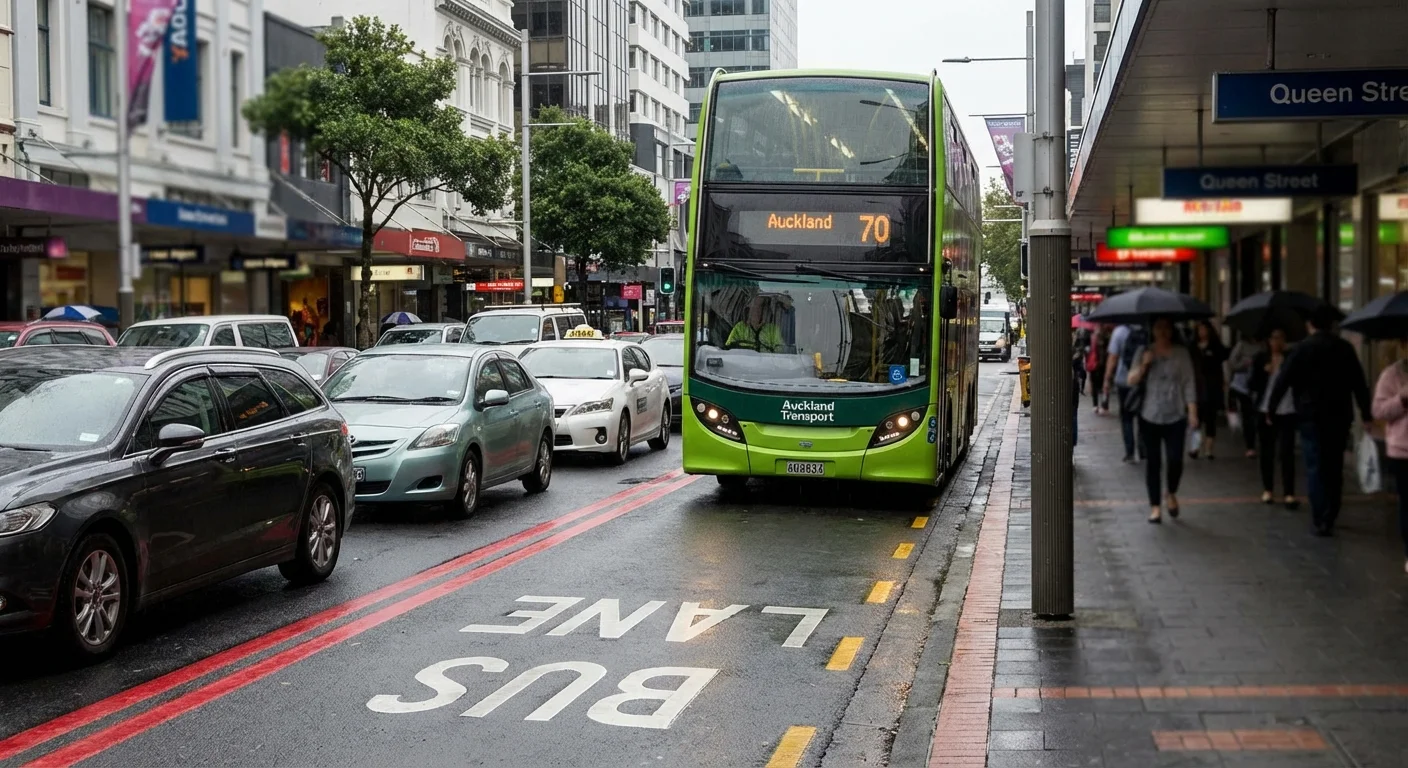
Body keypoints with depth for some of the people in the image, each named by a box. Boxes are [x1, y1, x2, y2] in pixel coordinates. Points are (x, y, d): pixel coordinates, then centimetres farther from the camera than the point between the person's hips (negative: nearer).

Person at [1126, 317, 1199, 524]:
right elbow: (1131, 381, 0)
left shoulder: (1181, 353, 2)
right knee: (1153, 462, 2)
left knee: (1175, 461, -8)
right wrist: (1144, 364, -16)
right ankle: (1155, 506, 10)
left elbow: (1189, 383, 0)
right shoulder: (1144, 352, 4)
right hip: (1149, 417, 1)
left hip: (1175, 417, -1)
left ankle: (1172, 494, 21)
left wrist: (1193, 412, -5)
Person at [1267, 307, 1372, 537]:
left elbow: (1283, 381, -6)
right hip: (1340, 415, 3)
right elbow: (1359, 384, 3)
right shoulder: (1345, 348, 3)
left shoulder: (1302, 349, -4)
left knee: (1316, 468, -1)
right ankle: (1330, 519, 15)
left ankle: (1320, 520, -10)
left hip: (1311, 416, -3)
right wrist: (1366, 415, 7)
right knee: (1334, 468, 12)